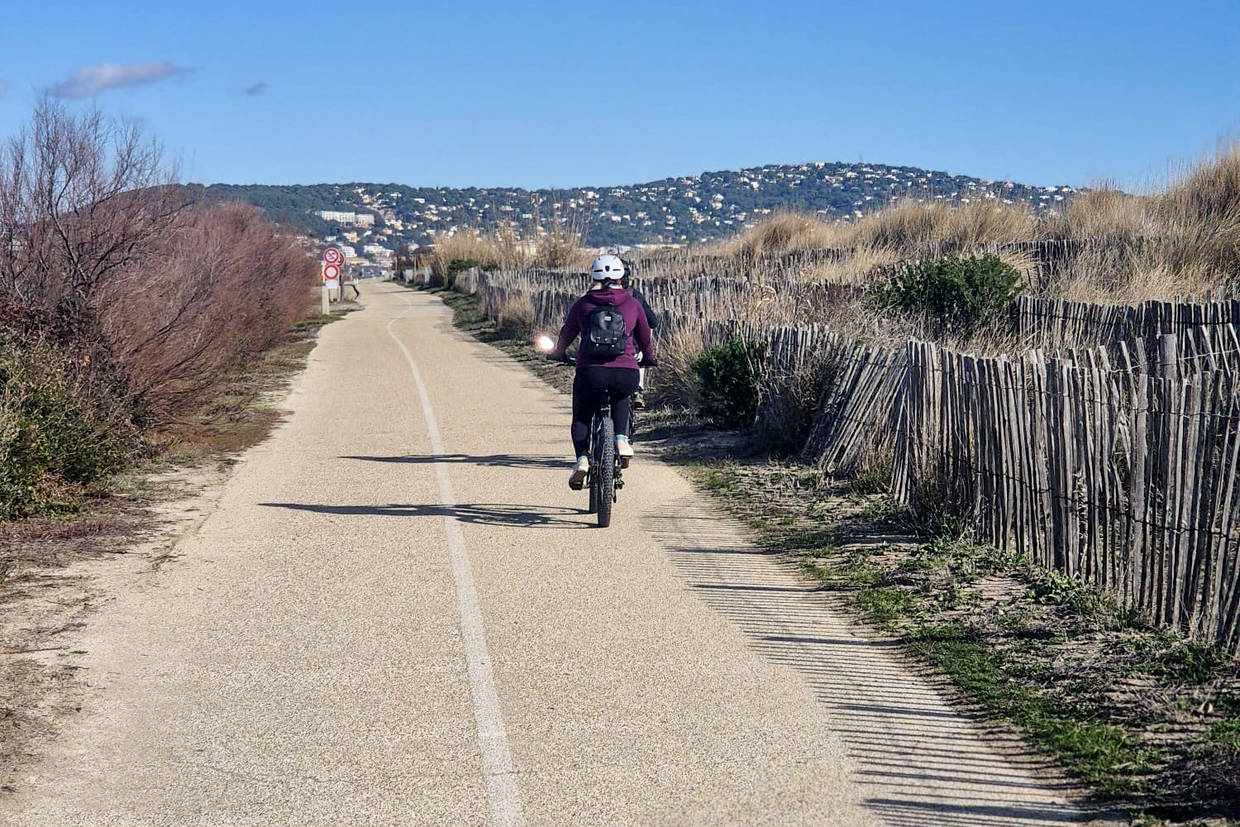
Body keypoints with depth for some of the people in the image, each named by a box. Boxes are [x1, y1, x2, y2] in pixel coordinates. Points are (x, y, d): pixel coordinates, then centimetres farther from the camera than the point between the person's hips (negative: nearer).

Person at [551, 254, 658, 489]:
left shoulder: (583, 304, 11)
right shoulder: (632, 304, 12)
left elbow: (566, 334, 25)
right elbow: (645, 336, 26)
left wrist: (558, 352, 46)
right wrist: (649, 358, 46)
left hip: (590, 372, -1)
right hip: (626, 373, 1)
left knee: (581, 417, 22)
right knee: (622, 398, 35)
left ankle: (582, 458, -1)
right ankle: (622, 439, 14)